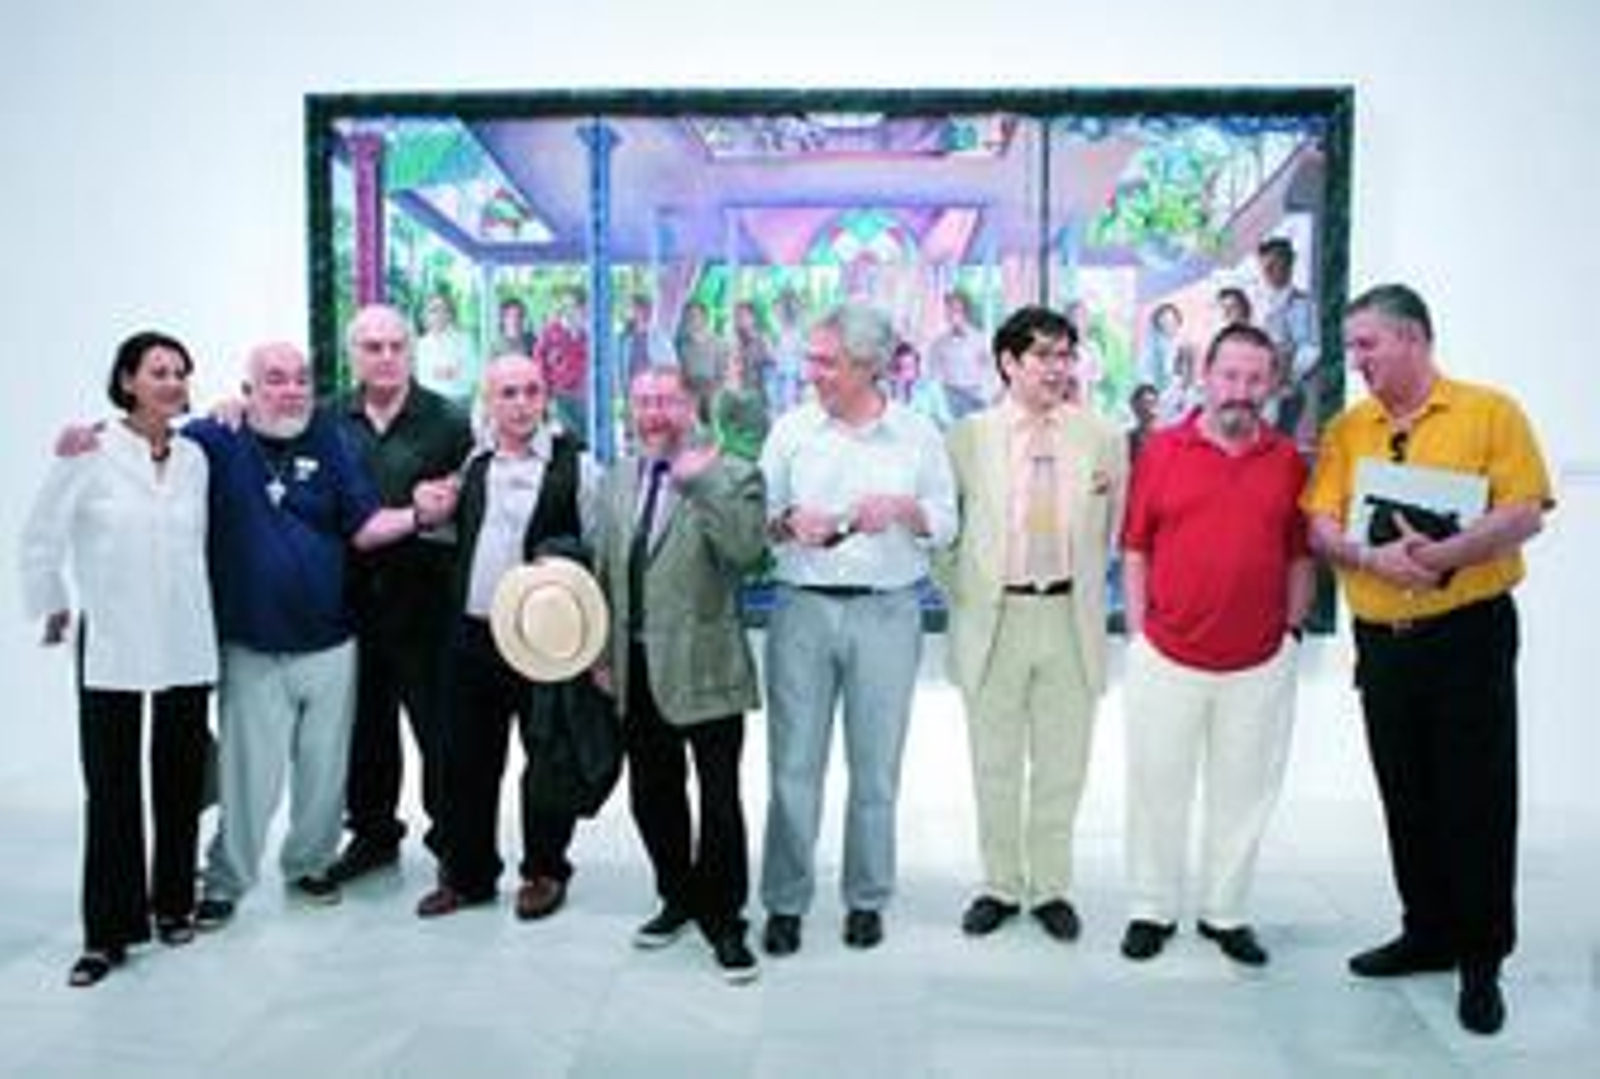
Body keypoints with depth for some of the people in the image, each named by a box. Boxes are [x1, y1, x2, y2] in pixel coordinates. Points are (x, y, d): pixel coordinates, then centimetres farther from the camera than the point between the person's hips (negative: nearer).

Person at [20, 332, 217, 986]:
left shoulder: (195, 458, 5)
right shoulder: (90, 455, -7)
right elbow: (40, 538, -1)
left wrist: (196, 606, 13)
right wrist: (53, 606, 5)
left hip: (186, 644, 4)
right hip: (109, 645, -3)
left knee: (179, 781, 11)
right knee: (111, 788, 1)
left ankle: (173, 903, 26)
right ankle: (109, 931, 11)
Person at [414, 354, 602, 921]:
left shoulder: (573, 463, -5)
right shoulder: (473, 463, 10)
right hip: (472, 634, 5)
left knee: (547, 758, 6)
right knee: (468, 761, 12)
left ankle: (544, 871, 23)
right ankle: (467, 873, 26)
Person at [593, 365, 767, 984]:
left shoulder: (731, 476, -6)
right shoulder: (617, 481, 12)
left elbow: (746, 550, -23)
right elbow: (605, 570, 17)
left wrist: (701, 483, -27)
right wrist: (604, 650, 13)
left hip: (703, 666, -5)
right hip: (636, 668, 6)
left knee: (720, 801, 1)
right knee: (652, 796, 16)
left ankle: (724, 920, 18)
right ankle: (679, 898, 35)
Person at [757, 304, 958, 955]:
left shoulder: (918, 436, 4)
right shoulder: (791, 429, 5)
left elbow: (946, 526, 6)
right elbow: (756, 519, 7)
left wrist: (903, 508, -13)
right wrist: (787, 522, -14)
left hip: (887, 612, 0)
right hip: (803, 607, 1)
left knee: (875, 766, 8)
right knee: (793, 764, 2)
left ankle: (866, 899, 23)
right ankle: (785, 902, 16)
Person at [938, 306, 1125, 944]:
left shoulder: (1102, 438, 2)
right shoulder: (967, 437, -1)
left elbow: (1117, 529, 11)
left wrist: (1087, 588, 7)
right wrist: (961, 594, 3)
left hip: (1070, 618, 1)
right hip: (993, 619, -1)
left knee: (1061, 768, 10)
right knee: (995, 767, 10)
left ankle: (1052, 888, 26)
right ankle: (1000, 886, 26)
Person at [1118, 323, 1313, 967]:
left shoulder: (1288, 461, 3)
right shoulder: (1161, 451, -1)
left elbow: (1299, 557, 9)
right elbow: (1135, 551, 1)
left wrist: (1292, 630, 3)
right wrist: (1138, 631, -2)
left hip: (1260, 664, 2)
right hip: (1167, 659, -1)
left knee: (1243, 792, 12)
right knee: (1157, 788, 9)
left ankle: (1225, 914, 28)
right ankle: (1153, 911, 25)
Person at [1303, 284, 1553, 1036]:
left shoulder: (1490, 412, -4)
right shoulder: (1346, 429, 7)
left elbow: (1525, 515, -12)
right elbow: (1319, 528, -1)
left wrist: (1444, 555, -26)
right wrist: (1370, 556, -22)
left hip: (1469, 633, -4)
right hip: (1381, 639, 4)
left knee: (1477, 799, 2)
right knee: (1407, 797, 13)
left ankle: (1482, 959, 16)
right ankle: (1428, 933, 29)